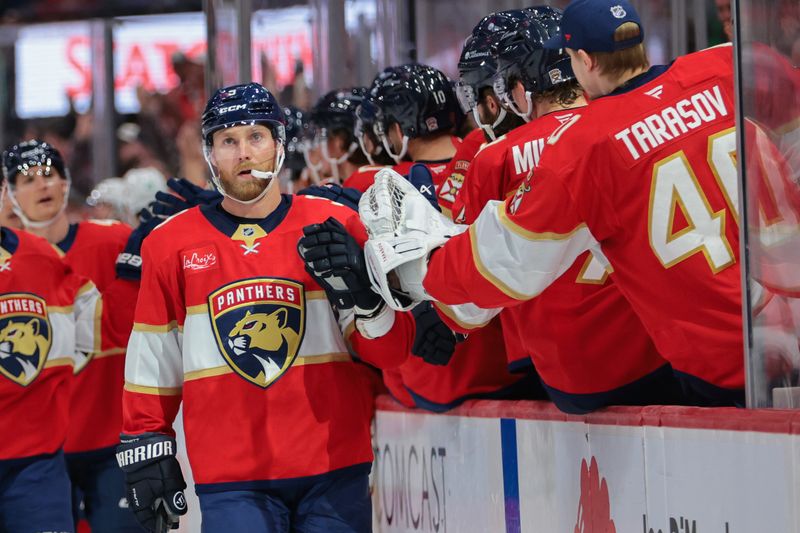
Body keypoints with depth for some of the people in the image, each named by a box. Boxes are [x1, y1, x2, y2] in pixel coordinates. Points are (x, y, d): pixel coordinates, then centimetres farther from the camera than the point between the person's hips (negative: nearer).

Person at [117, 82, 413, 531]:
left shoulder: (335, 227, 3)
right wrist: (146, 449, 11)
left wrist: (360, 290, -17)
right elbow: (153, 362, 13)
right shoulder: (171, 245, 5)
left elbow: (393, 349, 0)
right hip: (232, 483, 0)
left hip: (334, 471, 0)